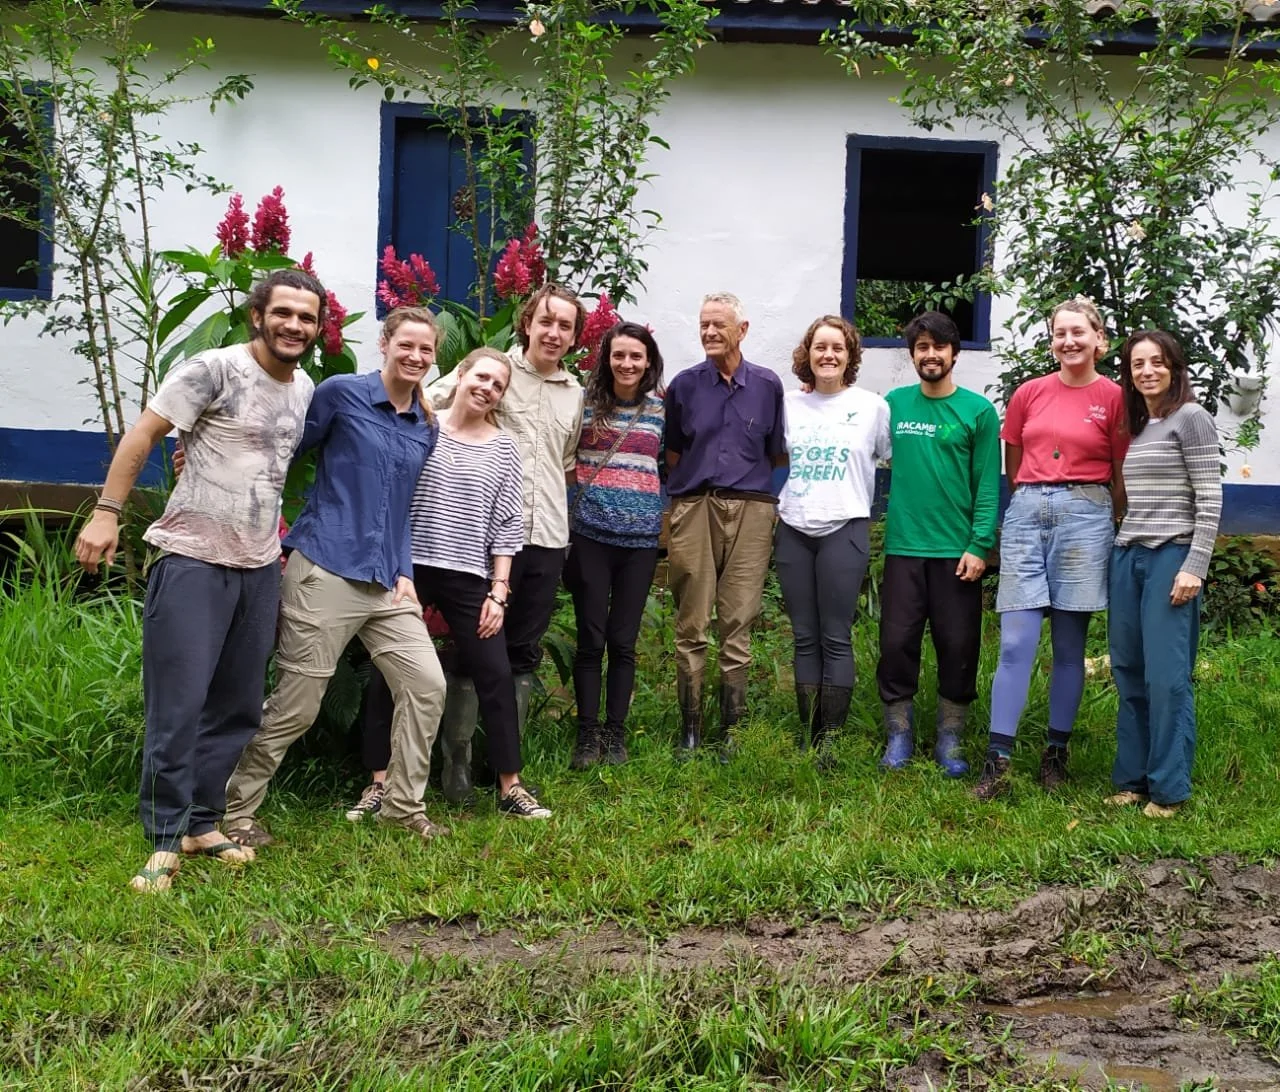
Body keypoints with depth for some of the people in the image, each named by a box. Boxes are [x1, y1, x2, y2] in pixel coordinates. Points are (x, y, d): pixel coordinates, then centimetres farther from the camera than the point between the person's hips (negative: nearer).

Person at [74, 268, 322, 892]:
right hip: (193, 560, -7)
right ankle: (165, 840, 5)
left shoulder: (305, 388, 10)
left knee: (239, 707, 10)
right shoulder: (214, 370, -11)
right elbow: (142, 435, -11)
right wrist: (107, 511, -17)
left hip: (259, 568, 7)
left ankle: (201, 823, 23)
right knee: (177, 705, -5)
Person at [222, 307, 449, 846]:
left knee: (427, 684, 0)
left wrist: (404, 572, 7)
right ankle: (236, 810, 15)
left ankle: (405, 805, 16)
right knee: (295, 705, -2)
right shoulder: (341, 393, -3)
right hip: (325, 572, -6)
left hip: (386, 582, 6)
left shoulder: (427, 428, 13)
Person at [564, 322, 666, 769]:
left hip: (641, 536, 1)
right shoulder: (585, 403, 1)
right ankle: (588, 734, 10)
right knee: (591, 638, 1)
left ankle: (616, 733, 15)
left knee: (623, 641, 6)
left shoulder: (661, 408, 6)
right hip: (590, 534, -1)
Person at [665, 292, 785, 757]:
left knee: (738, 624, 1)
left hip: (750, 509, 0)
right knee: (691, 626, 1)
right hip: (693, 507, 0)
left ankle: (731, 727, 9)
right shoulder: (684, 385, 9)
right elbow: (672, 453, 13)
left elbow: (778, 454, 15)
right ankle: (689, 727, 9)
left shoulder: (767, 385, 9)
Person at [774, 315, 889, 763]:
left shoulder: (872, 406, 2)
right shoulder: (788, 404, 8)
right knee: (805, 638, 7)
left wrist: (857, 501, 2)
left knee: (836, 638, -3)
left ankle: (831, 739, 3)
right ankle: (806, 736, 13)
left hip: (844, 530, -3)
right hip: (793, 531, 3)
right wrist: (778, 501, 10)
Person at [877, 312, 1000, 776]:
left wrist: (980, 546, -10)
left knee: (958, 647, 4)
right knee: (897, 642, 3)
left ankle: (949, 740, 17)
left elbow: (988, 485, -3)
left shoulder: (978, 410, -1)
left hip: (957, 551, -2)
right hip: (903, 546, 2)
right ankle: (899, 734, 16)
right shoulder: (894, 403, 8)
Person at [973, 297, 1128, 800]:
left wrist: (1112, 528, 13)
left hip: (1084, 518, -1)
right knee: (1015, 642, -4)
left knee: (1069, 646, 5)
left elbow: (1121, 475, 8)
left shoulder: (1114, 398, 1)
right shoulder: (1029, 393, 7)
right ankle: (996, 762, -4)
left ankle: (1056, 753, 17)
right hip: (1025, 514, 2)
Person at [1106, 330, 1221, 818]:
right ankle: (1132, 778, 16)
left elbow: (1210, 498, -9)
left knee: (1166, 676, -7)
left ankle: (1168, 789, -1)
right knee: (1128, 673, 8)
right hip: (1127, 556, 7)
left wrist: (1194, 568, -15)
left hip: (1171, 555, -7)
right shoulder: (1133, 426, 17)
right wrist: (1122, 548, 12)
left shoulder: (1190, 418, -4)